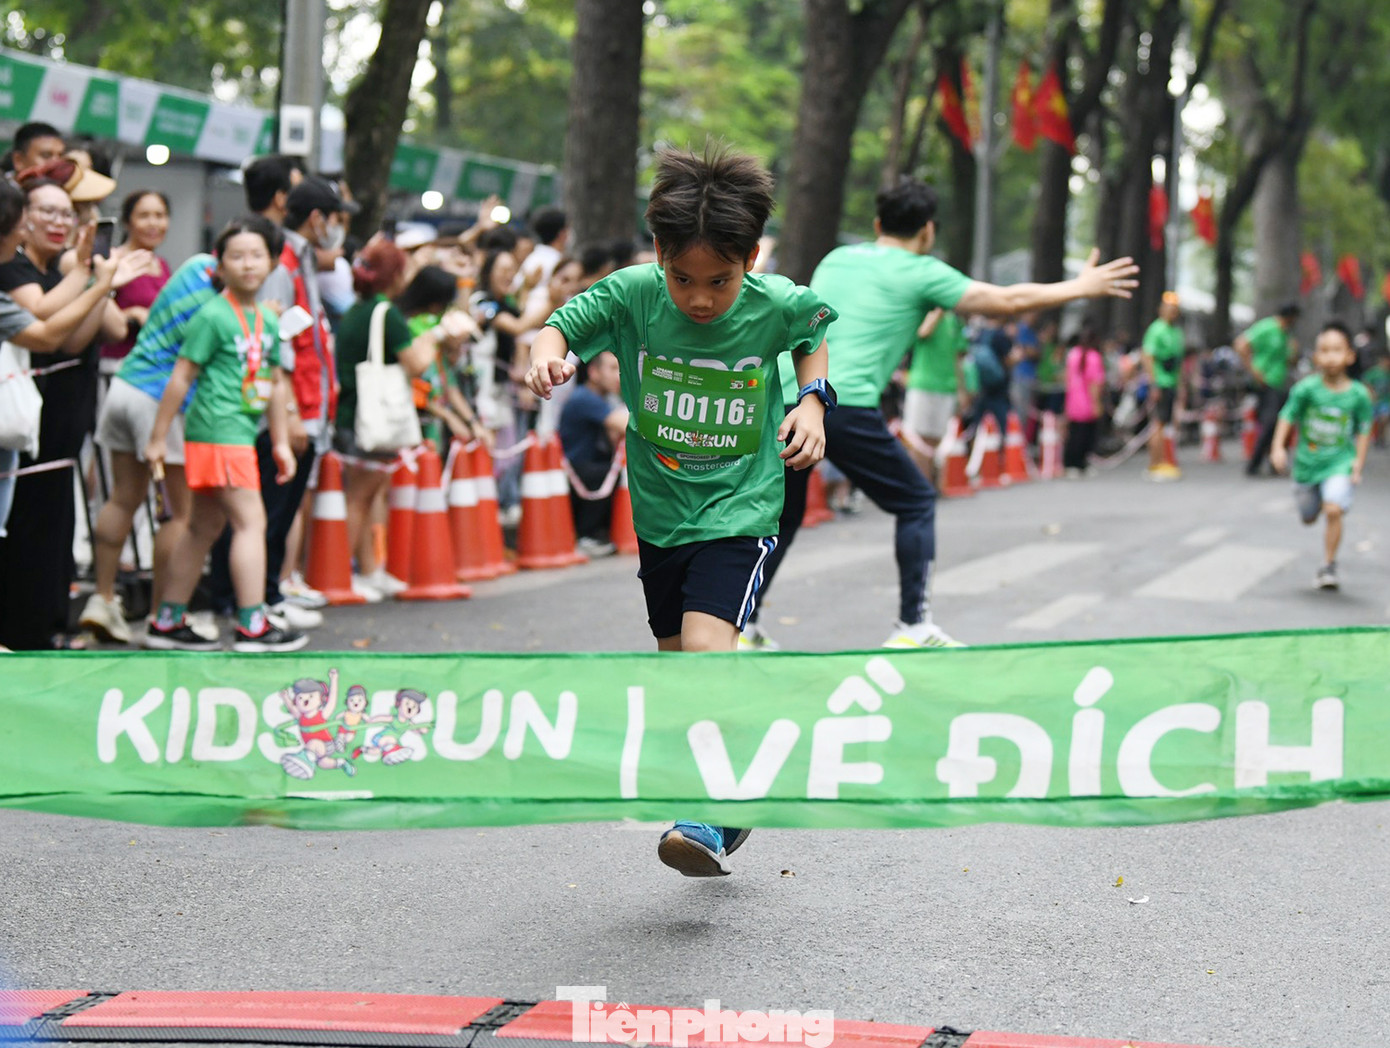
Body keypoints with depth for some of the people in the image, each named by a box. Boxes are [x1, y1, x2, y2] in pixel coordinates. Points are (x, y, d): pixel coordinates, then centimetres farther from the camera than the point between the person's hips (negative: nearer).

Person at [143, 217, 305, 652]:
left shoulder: (267, 319, 13)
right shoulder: (213, 316, -10)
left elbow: (276, 382, 20)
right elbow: (181, 376, -9)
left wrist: (281, 442, 19)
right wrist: (158, 437, -8)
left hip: (241, 435, 9)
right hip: (218, 431, -9)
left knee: (205, 527, 13)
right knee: (251, 521, -12)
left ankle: (167, 622, 20)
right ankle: (252, 625, -11)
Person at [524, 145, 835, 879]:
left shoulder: (777, 305, -13)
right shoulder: (633, 295, -14)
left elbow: (813, 336, 9)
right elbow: (563, 326, -4)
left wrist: (812, 400, -6)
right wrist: (546, 351, -27)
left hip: (739, 509, -3)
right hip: (658, 510, 4)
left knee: (706, 646, -24)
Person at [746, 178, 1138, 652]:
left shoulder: (837, 258, 21)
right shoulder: (921, 273, 5)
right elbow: (1009, 300, 8)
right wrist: (1080, 287, 21)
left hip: (783, 396, 6)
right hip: (844, 405, -6)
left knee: (784, 514, 18)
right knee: (917, 503, 10)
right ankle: (913, 628, 7)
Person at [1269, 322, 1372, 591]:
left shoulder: (1359, 394, -10)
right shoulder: (1306, 389, -12)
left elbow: (1363, 430, 1)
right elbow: (1287, 417, -4)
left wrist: (1359, 461, -5)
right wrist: (1278, 447, -15)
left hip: (1340, 463, -2)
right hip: (1307, 461, 2)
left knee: (1334, 509, -23)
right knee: (1308, 516, 16)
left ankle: (1329, 566, -9)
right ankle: (1331, 534, 54)